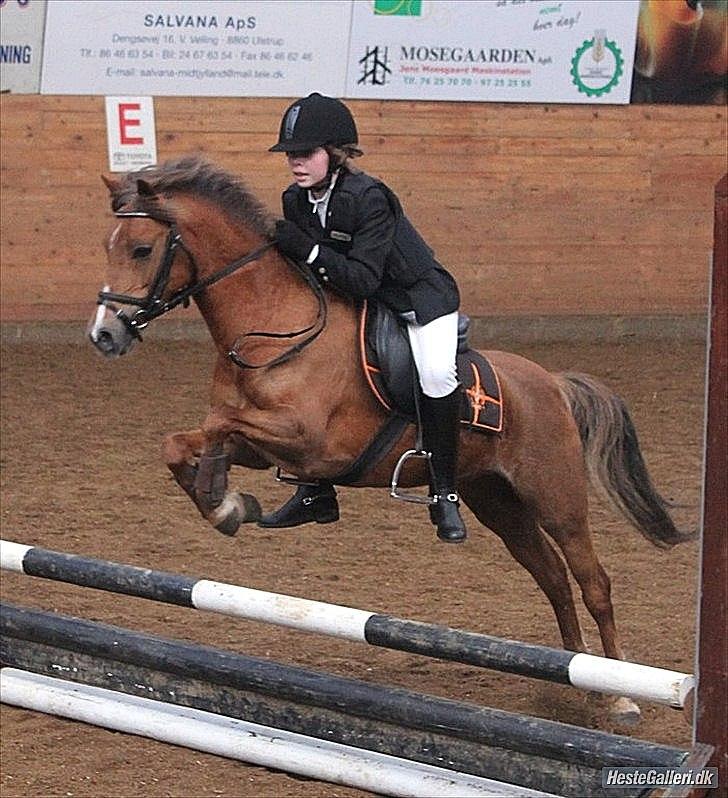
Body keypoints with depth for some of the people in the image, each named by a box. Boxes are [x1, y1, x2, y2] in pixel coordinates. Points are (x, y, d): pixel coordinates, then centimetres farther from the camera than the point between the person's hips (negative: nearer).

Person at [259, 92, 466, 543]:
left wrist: (308, 250, -39)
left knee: (436, 374, -32)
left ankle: (445, 496, -22)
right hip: (355, 306, 7)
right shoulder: (296, 201, -6)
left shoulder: (368, 198, -28)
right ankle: (316, 493, 8)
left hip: (421, 300, -7)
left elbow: (363, 279, -34)